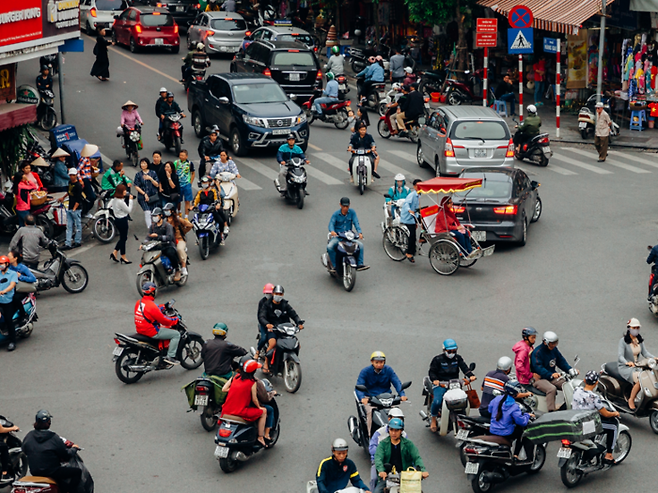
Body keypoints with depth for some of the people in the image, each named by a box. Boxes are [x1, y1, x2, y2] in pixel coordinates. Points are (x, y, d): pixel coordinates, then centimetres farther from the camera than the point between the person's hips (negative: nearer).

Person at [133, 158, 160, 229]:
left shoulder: (153, 173, 6)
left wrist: (151, 179, -12)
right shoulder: (138, 174, 4)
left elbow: (157, 185, 4)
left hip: (153, 196, 2)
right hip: (143, 197, -2)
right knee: (147, 212, -16)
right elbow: (136, 187, 1)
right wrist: (144, 194, -9)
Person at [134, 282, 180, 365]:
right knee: (176, 334, -4)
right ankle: (170, 357, -6)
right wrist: (176, 319, -5)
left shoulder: (139, 302, 3)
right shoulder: (151, 305, -24)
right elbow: (163, 320, -20)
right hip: (152, 332, -10)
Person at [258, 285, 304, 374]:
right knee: (272, 343, -34)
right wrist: (267, 324, -32)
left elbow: (294, 314, 6)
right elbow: (261, 317, -9)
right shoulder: (267, 305, 5)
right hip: (272, 330, -4)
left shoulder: (285, 305, 15)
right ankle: (266, 364, -17)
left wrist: (299, 323, -16)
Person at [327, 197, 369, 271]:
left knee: (360, 245, -19)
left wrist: (359, 232, -26)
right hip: (337, 236, -2)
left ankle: (359, 264, -14)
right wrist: (332, 231, -40)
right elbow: (331, 223, -16)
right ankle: (335, 266, -20)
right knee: (329, 247, -29)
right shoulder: (336, 214, -4)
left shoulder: (352, 212, 1)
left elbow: (356, 223, -7)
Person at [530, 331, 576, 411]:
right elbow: (538, 368, -27)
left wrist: (570, 370, -4)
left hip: (552, 377, 8)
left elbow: (561, 361, 15)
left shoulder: (554, 349, 9)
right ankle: (551, 412, -36)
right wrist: (551, 374, -42)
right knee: (552, 389, -35)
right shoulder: (537, 352, -17)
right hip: (540, 378, -8)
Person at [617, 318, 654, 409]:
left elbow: (644, 352, 5)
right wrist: (627, 362, -42)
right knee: (640, 380, -31)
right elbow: (620, 356, -22)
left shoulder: (640, 340, 8)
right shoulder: (623, 341, -12)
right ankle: (631, 400, -14)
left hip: (637, 366, 6)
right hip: (625, 367, -6)